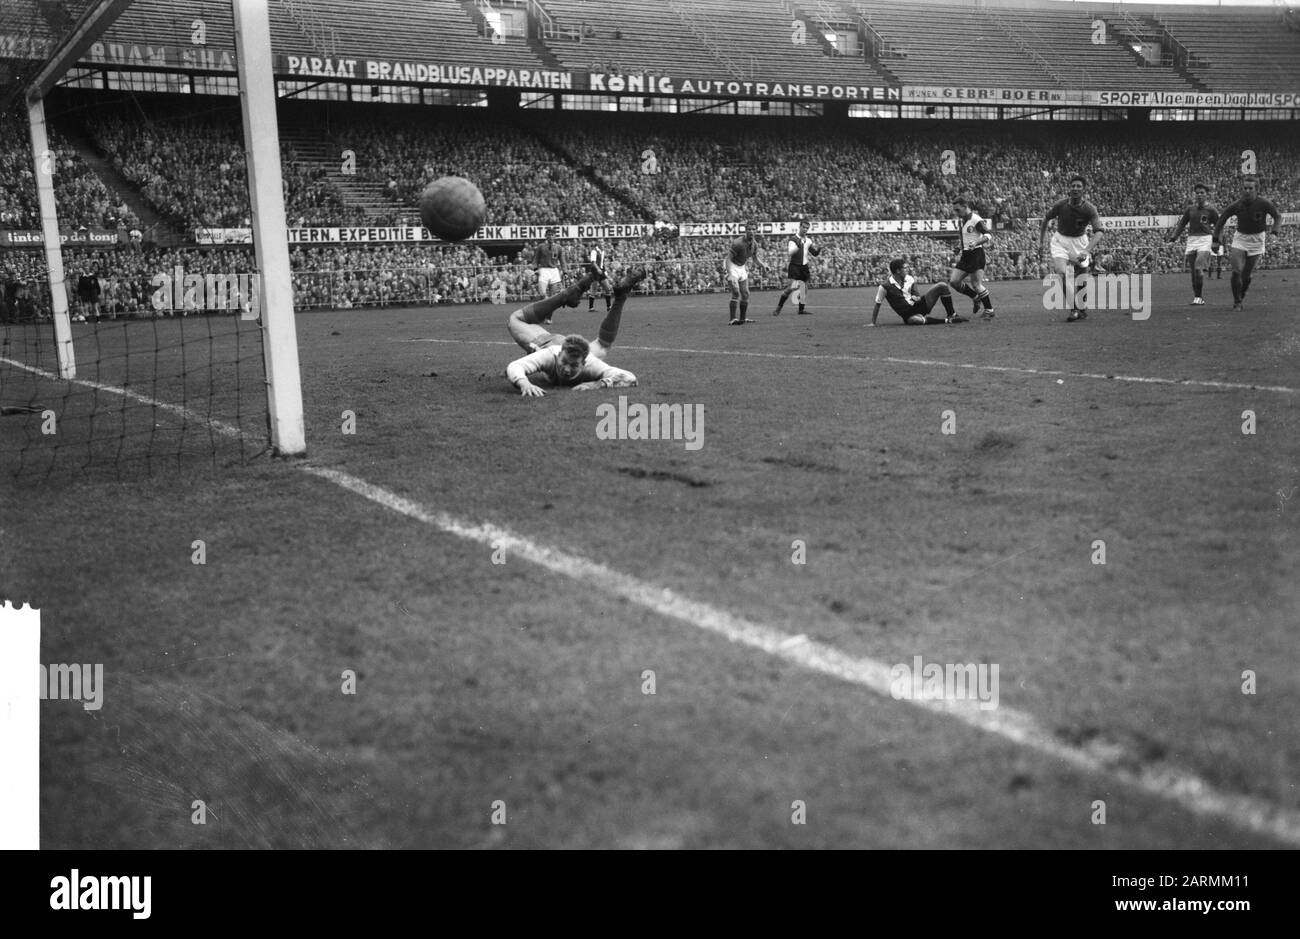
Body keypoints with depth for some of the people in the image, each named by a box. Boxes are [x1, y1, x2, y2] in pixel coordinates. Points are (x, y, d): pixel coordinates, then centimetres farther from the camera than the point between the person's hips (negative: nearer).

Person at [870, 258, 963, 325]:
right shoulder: (884, 287, -14)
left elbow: (918, 296, 10)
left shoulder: (909, 279, 3)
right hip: (909, 315, -6)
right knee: (917, 320, -44)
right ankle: (946, 320, -26)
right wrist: (873, 323, -11)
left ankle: (952, 315, -1)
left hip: (919, 305, 6)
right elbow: (877, 305, -9)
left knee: (942, 287, -6)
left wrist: (916, 298, -14)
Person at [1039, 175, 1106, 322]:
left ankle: (1081, 308, 29)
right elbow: (1046, 218, 3)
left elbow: (1099, 231, -28)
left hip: (1079, 241, 0)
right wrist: (1041, 242, 2)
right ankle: (1074, 309, -18)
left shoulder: (1089, 209, -20)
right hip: (1060, 240, 0)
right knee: (1061, 271, -22)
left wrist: (1087, 250, -43)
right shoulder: (1061, 205, -16)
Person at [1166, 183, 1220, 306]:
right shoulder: (1190, 209, 13)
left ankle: (1198, 297, -12)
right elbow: (1182, 224, 19)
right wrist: (1174, 236, 5)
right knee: (1193, 271, 4)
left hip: (1205, 239, -4)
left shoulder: (1211, 210, 2)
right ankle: (1197, 297, 14)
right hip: (1191, 239, 4)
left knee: (1198, 269, -19)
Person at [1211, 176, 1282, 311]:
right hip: (1240, 238, 1)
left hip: (1257, 239, -1)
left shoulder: (1264, 204, -14)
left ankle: (1242, 296, 29)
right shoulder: (1237, 205, -10)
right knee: (1237, 271, -13)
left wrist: (1273, 233, -16)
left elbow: (1278, 216, -2)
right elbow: (1221, 219, 3)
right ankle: (1236, 301, 0)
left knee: (1246, 275, 1)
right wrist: (1216, 238, 1)